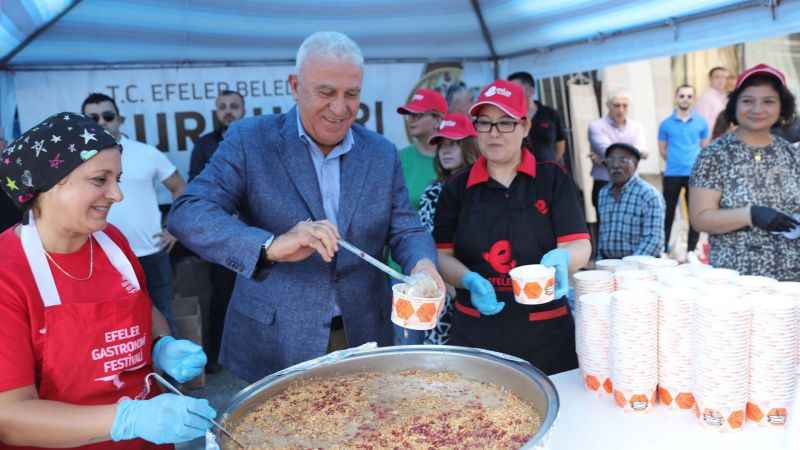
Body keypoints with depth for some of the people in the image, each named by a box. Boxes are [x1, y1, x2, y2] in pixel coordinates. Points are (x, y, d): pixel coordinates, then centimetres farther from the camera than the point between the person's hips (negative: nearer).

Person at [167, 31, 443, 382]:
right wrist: (271, 246, -36)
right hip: (273, 343, -3)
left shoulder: (382, 154, 2)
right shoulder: (250, 140, -9)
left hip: (363, 338, 3)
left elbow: (405, 230, 5)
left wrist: (422, 264, -19)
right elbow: (187, 214, -18)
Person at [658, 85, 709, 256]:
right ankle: (663, 248, 12)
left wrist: (695, 163, 5)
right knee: (669, 213, 4)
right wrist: (675, 161, 8)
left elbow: (705, 148, 13)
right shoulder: (666, 123, 2)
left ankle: (692, 250, 13)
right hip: (672, 174, -1)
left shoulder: (701, 122, 5)